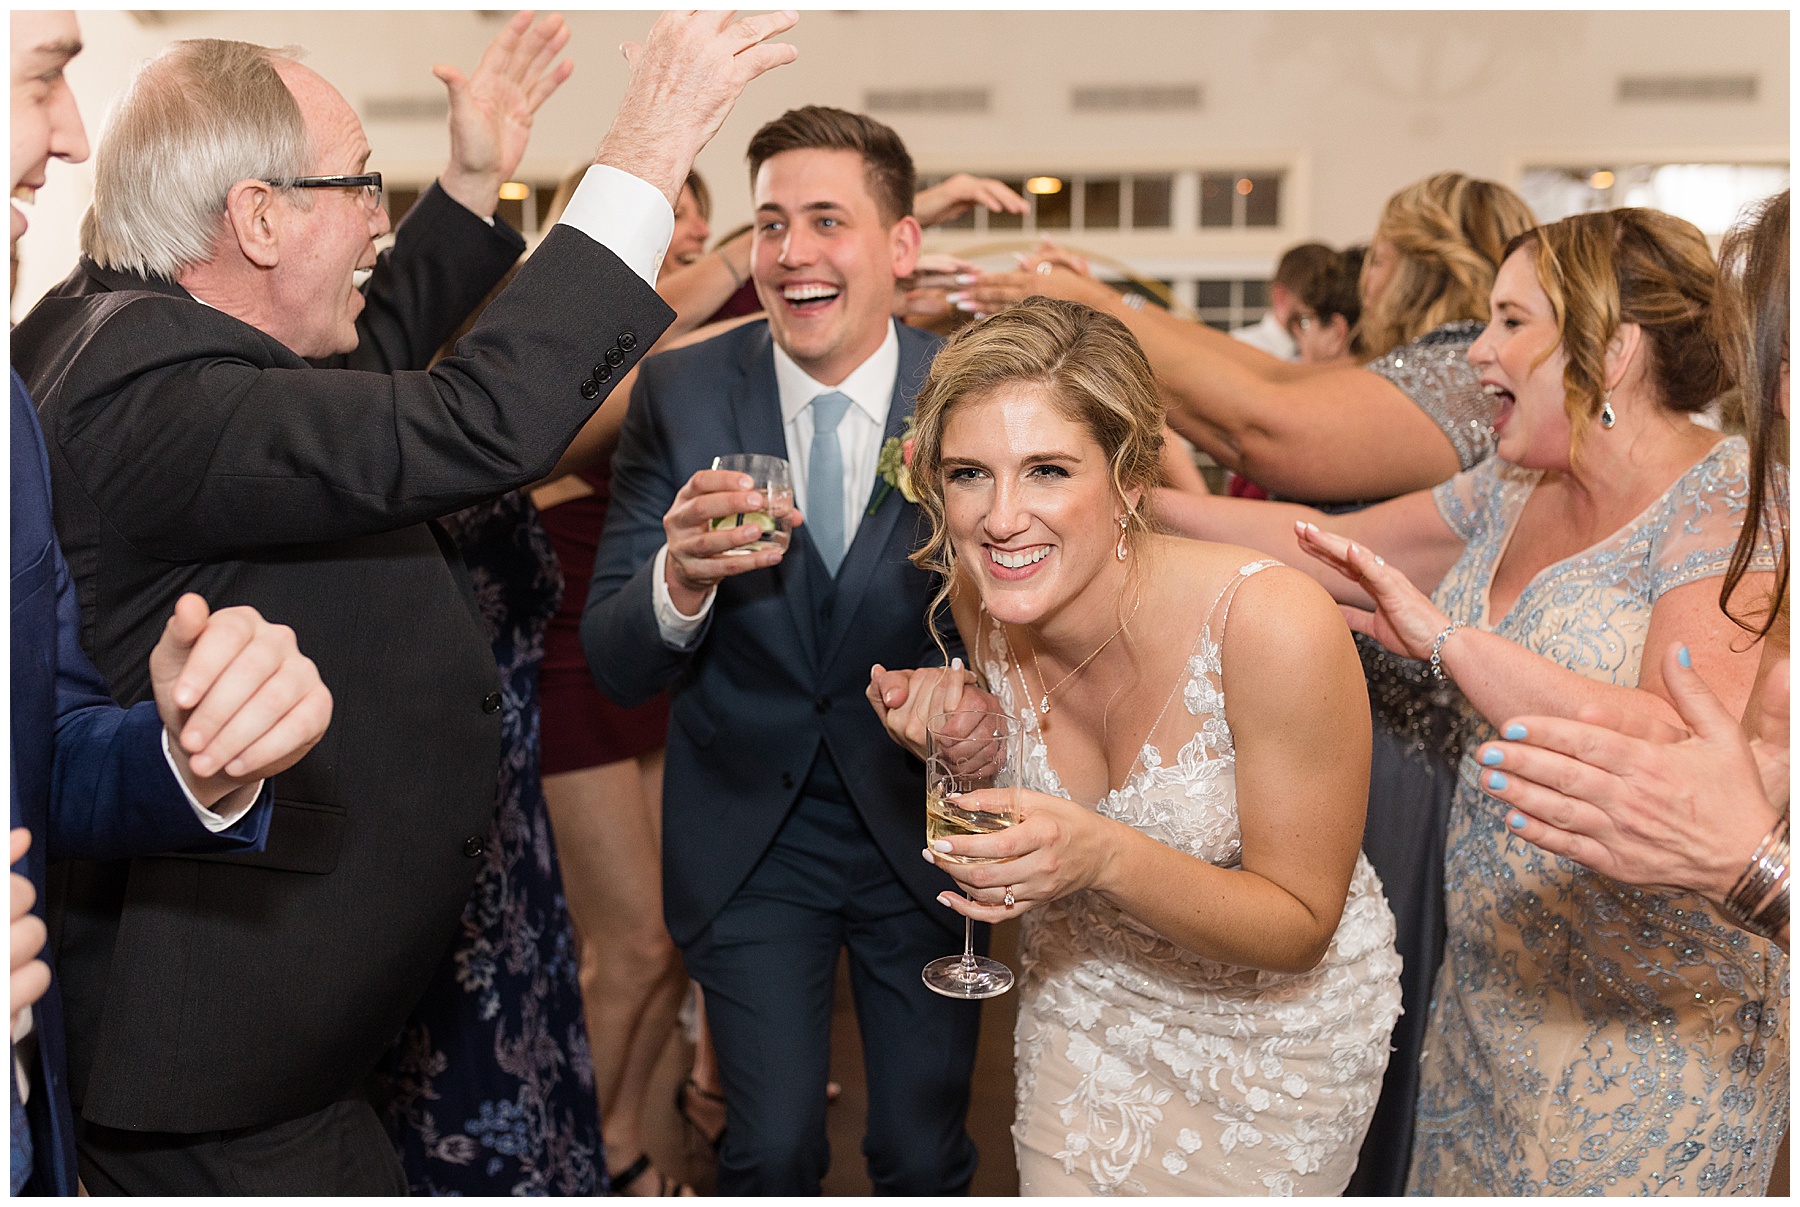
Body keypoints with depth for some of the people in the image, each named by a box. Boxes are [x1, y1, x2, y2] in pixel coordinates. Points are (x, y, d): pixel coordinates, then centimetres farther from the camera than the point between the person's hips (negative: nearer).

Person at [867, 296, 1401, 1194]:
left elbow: (1300, 926, -23)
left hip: (1270, 1022, -4)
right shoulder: (985, 598, -16)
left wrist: (1106, 857, -39)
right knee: (1058, 1187, 21)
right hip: (1081, 1000, 4)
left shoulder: (1274, 626, -33)